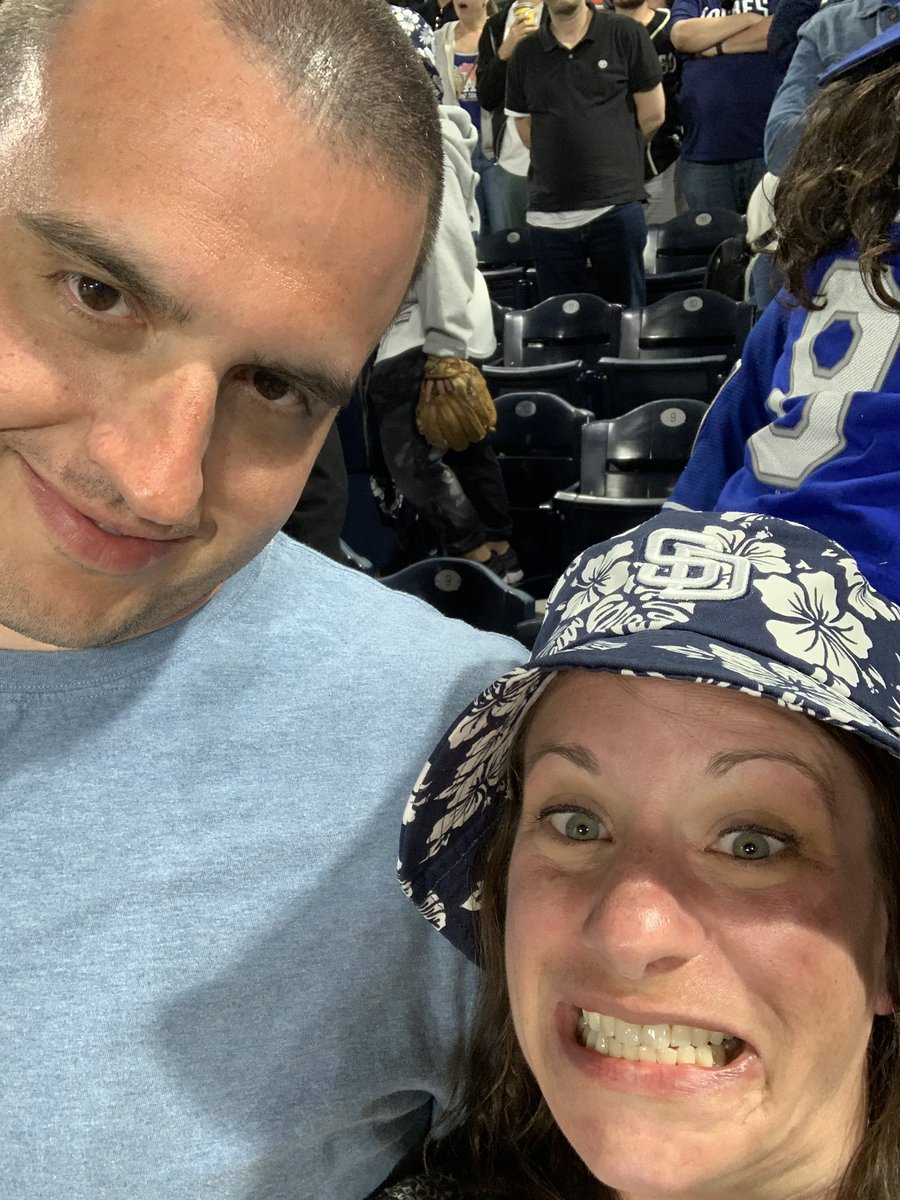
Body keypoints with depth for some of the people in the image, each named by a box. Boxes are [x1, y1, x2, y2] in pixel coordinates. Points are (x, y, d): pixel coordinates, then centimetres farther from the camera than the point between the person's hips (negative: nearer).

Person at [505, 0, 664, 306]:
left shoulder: (627, 34, 2)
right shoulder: (525, 53, 9)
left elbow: (652, 114, 5)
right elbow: (528, 133, 14)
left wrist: (611, 153, 14)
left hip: (617, 206, -2)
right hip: (549, 215, 2)